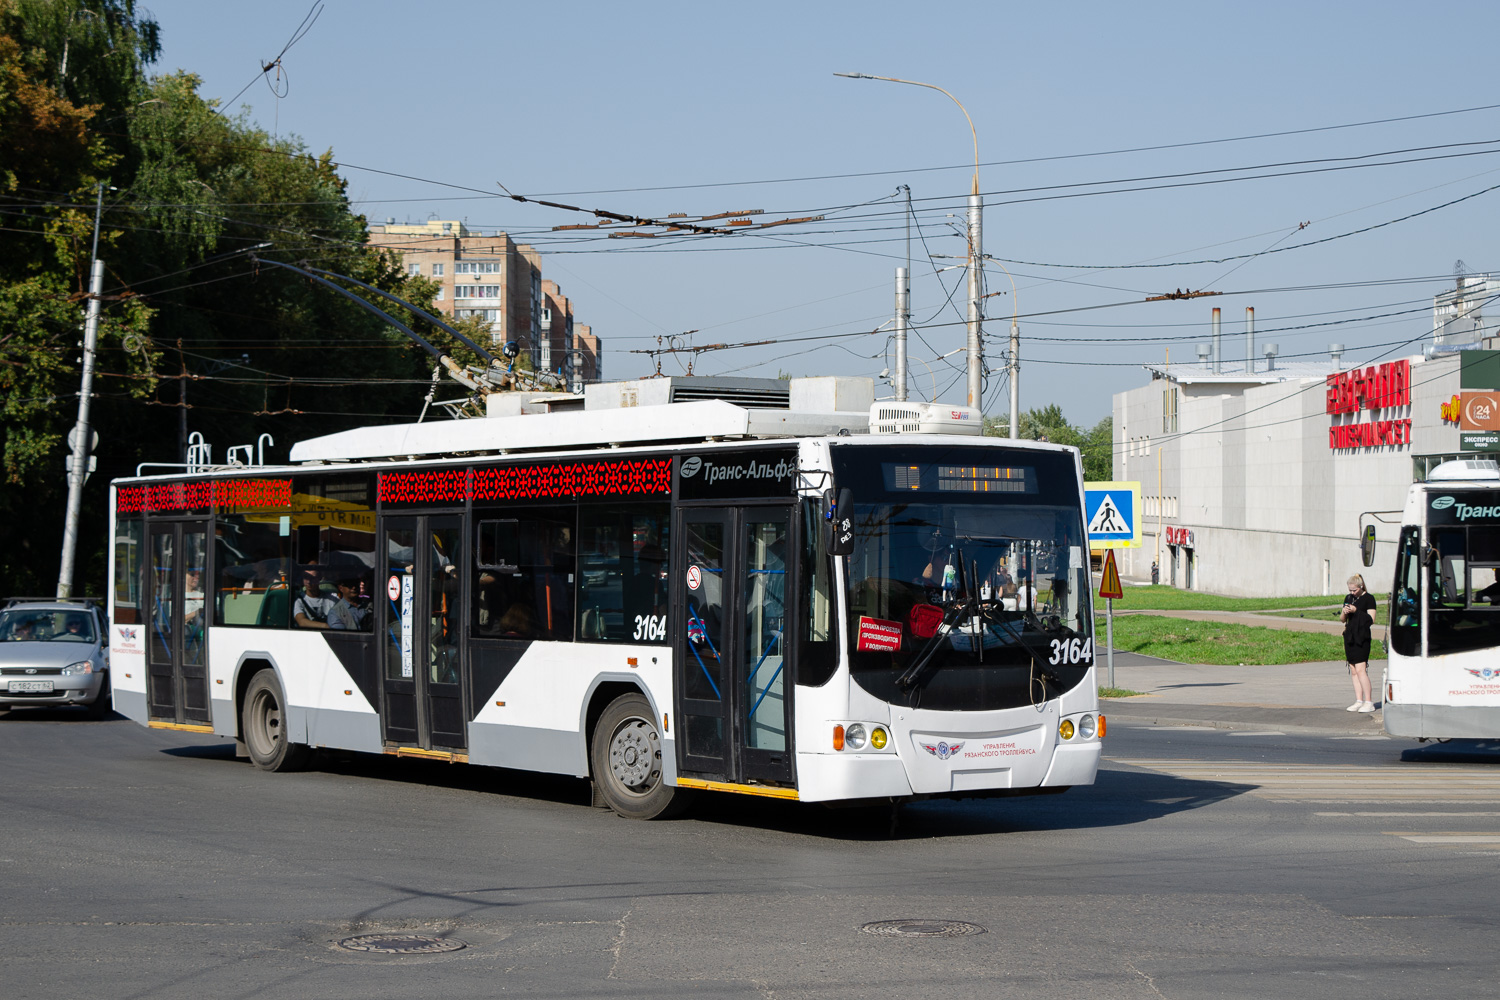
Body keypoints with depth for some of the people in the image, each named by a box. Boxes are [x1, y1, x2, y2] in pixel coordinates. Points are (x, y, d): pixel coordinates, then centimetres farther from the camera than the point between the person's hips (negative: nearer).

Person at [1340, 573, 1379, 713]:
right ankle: (1359, 701, 8)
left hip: (1362, 637, -7)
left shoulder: (1368, 599, -5)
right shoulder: (1348, 598, 15)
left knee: (1360, 669, -13)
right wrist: (1344, 612, -3)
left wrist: (1356, 611, -17)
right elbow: (1342, 619, 19)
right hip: (1349, 637, 7)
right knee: (1353, 671, 5)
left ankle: (1368, 703, -11)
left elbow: (1371, 619, -10)